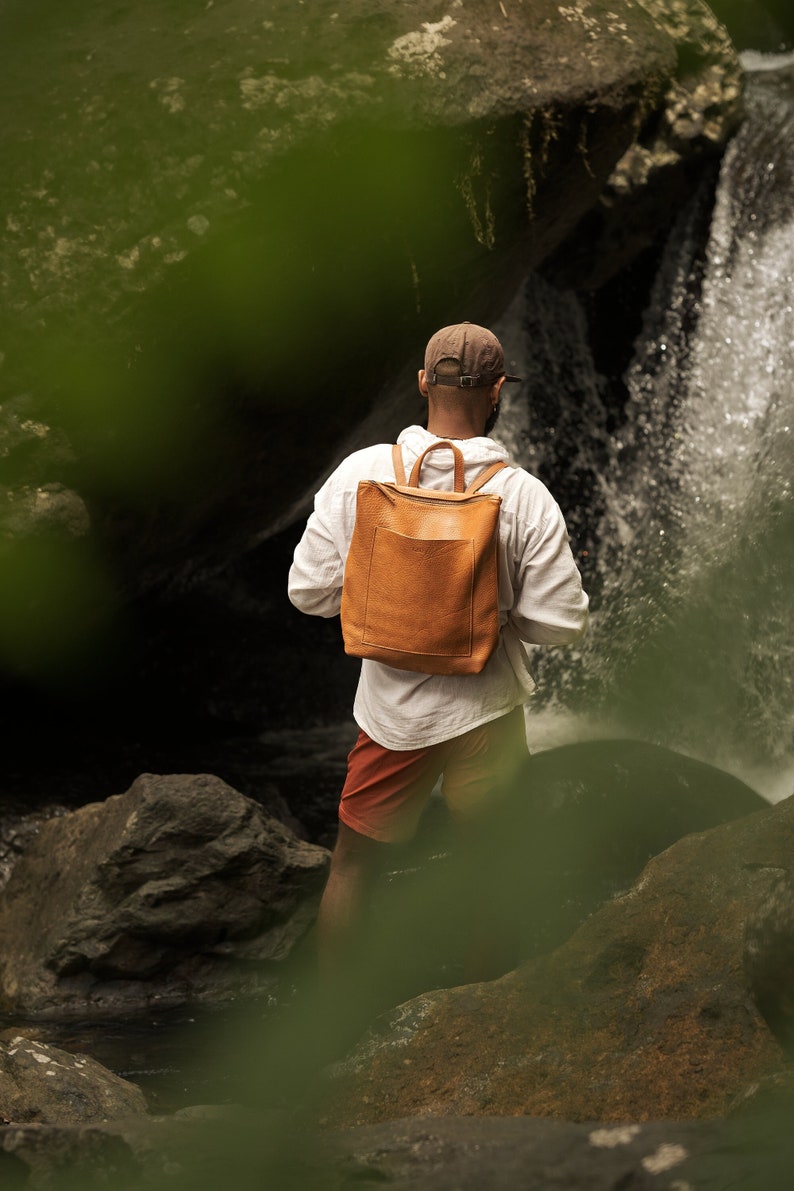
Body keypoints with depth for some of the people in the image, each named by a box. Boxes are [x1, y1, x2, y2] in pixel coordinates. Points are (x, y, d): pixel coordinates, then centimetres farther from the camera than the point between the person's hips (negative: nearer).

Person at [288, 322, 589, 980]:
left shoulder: (362, 472, -12)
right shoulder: (523, 495, -15)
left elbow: (310, 590, -7)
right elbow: (561, 623, -13)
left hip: (393, 710, 1)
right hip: (489, 714, -1)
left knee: (354, 862, 18)